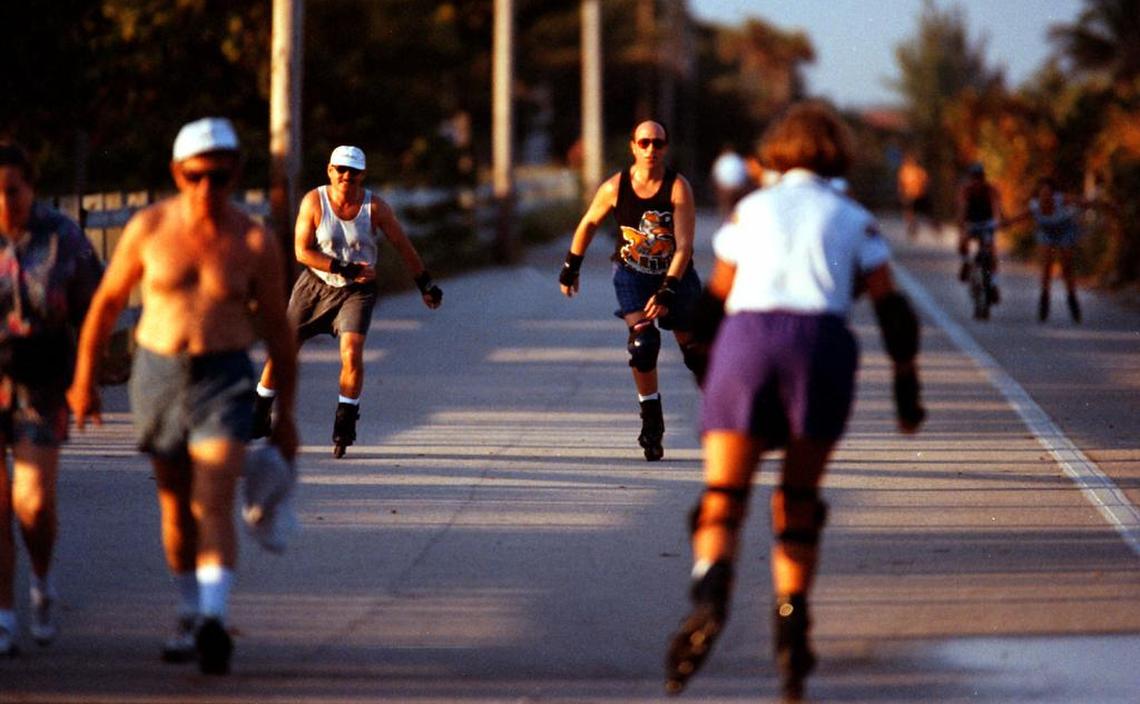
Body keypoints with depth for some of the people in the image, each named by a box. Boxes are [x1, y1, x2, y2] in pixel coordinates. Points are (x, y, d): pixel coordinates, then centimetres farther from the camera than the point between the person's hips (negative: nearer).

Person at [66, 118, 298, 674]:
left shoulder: (254, 243, -6)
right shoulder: (149, 228, -4)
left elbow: (278, 329, 2)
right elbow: (107, 300, 8)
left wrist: (285, 414, 4)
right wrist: (83, 380, 9)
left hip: (224, 378, -2)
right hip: (157, 373, 2)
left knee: (214, 505, -17)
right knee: (176, 505, 14)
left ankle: (215, 624, -29)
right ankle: (190, 614, 33)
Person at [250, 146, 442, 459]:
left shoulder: (375, 207, -10)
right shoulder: (314, 201, -12)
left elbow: (403, 246, 1)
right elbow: (302, 251, -14)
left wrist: (425, 284, 6)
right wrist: (345, 268, -23)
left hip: (357, 291, -1)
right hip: (314, 285, 1)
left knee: (351, 354, -19)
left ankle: (345, 422, -4)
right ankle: (260, 416, 20)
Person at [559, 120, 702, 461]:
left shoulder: (678, 187, -19)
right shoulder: (615, 187, -13)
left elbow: (684, 246, -24)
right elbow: (589, 223, 6)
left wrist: (667, 292, -32)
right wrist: (571, 266, 10)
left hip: (676, 273, 0)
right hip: (631, 273, 0)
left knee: (693, 347, 1)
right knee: (642, 341, -20)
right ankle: (651, 422, -8)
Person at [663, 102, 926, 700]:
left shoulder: (751, 210, 21)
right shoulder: (856, 221, 18)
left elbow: (712, 303, 24)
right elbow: (893, 312, 9)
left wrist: (705, 372, 37)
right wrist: (908, 390, 15)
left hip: (745, 342, 0)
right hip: (823, 346, 0)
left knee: (722, 500, -4)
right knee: (799, 503, 16)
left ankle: (711, 593, -34)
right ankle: (790, 628, 4)